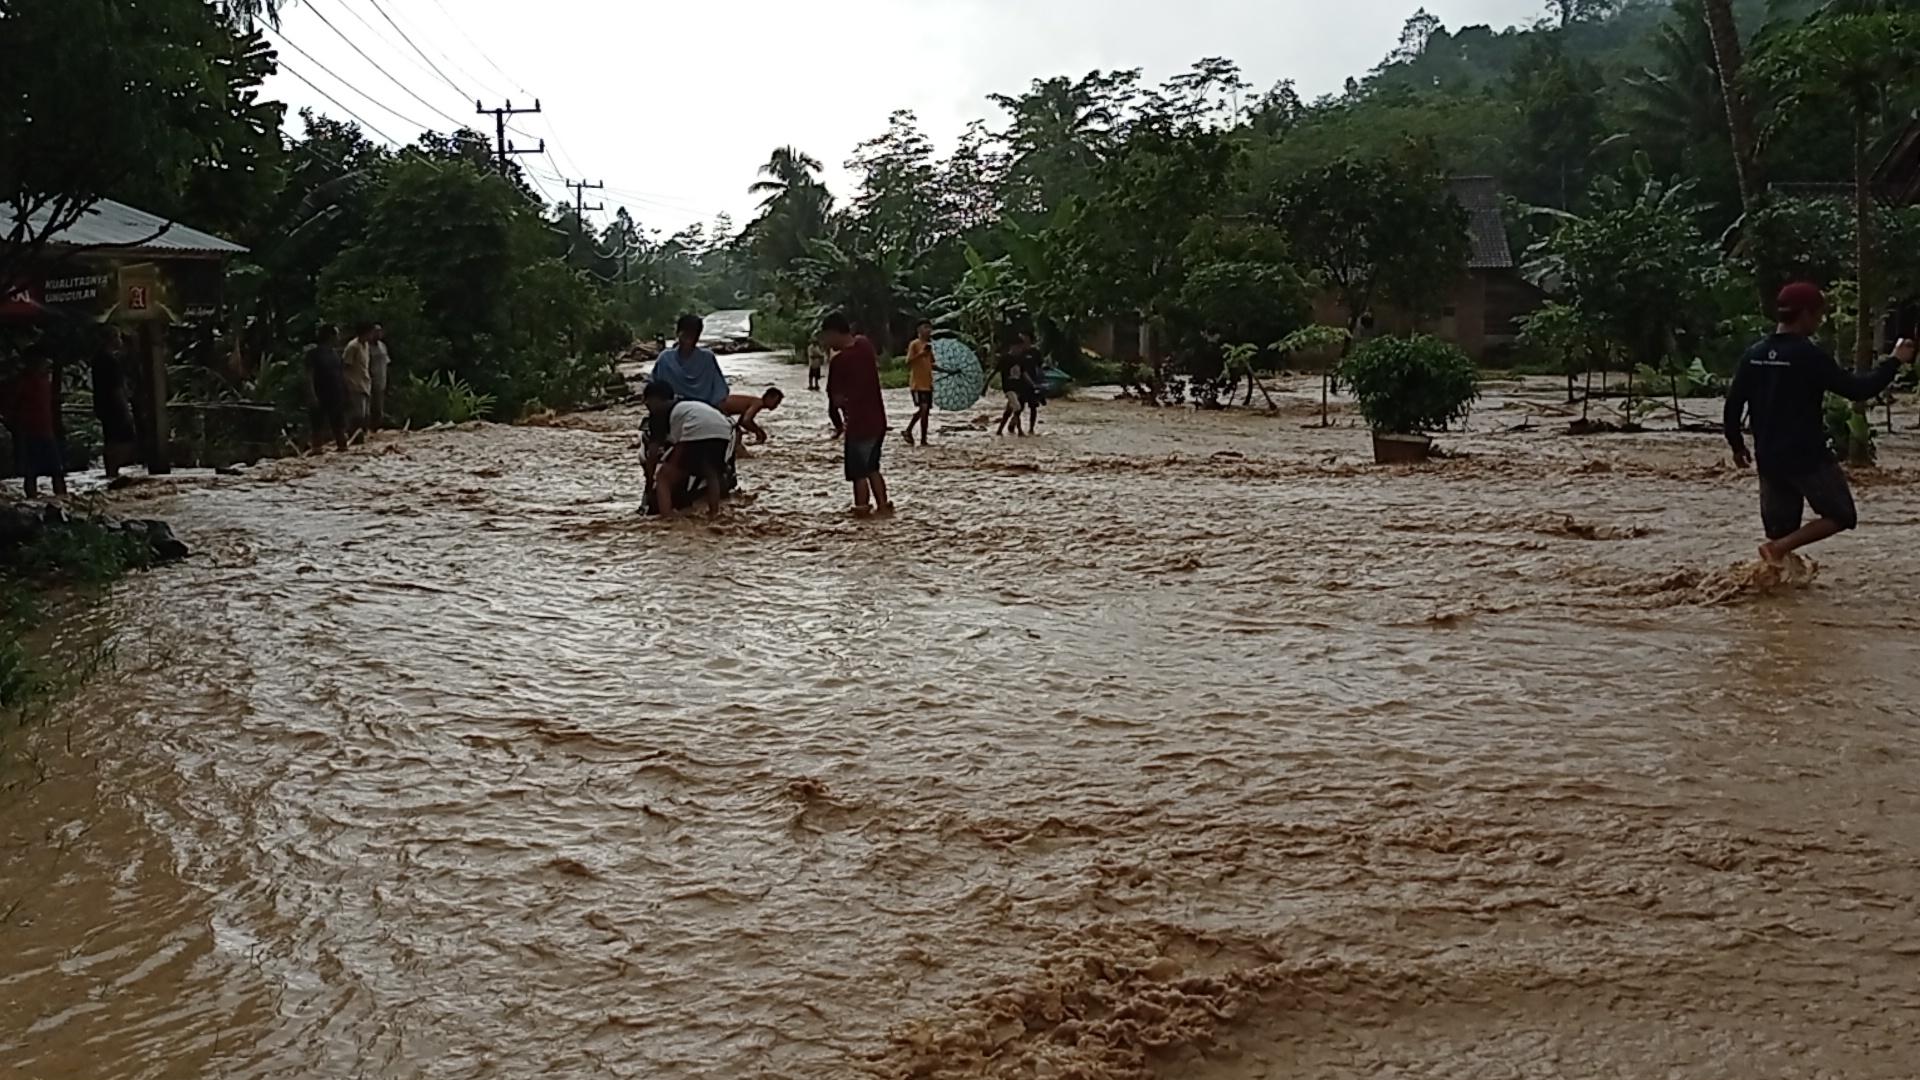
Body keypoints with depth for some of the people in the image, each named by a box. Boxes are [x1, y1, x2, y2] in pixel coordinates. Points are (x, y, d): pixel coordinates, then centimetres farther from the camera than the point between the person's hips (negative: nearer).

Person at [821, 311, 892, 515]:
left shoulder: (839, 361, -19)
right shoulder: (865, 344, 0)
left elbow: (835, 398, -15)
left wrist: (838, 424, -1)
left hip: (858, 423, -7)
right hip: (878, 420, 7)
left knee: (858, 473, 5)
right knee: (872, 468, 20)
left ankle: (862, 509, 10)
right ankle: (883, 506, 21)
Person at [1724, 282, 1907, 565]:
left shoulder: (1754, 354, 5)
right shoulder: (1810, 355, -15)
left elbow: (1733, 403, 7)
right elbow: (1856, 389, -14)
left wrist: (1737, 444, 19)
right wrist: (1895, 362, -2)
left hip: (1768, 459, 6)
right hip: (1807, 457, -6)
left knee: (1780, 527, 13)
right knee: (1841, 515, 8)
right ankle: (1779, 548, -10)